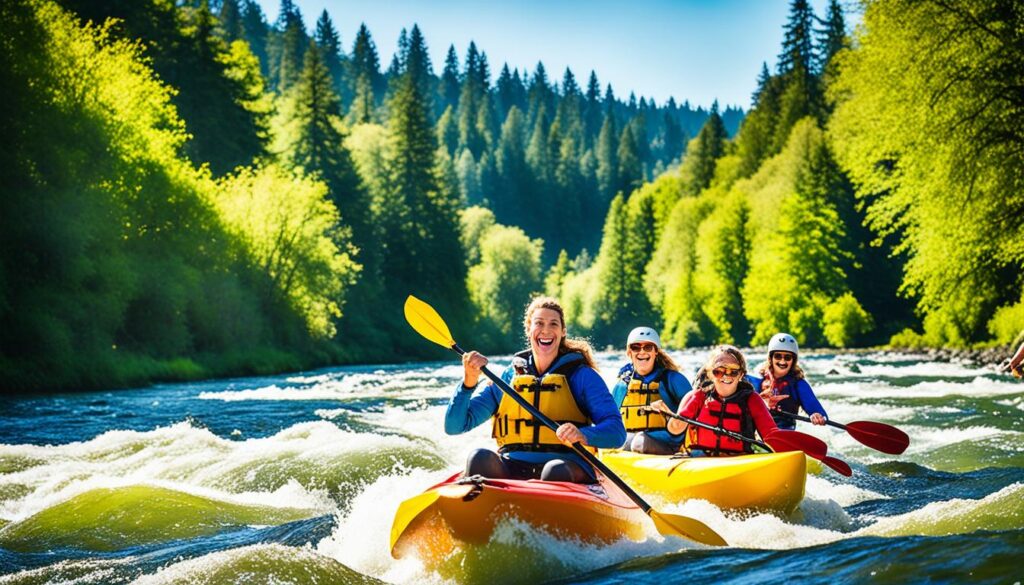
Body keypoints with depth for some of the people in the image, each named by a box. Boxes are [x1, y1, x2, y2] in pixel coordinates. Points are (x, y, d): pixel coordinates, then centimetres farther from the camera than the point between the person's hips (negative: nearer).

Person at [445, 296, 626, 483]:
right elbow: (454, 426, 11)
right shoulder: (506, 378, 15)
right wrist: (468, 382, -6)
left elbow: (617, 433, -3)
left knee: (556, 470, -38)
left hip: (568, 467, -2)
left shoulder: (582, 376, 8)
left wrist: (583, 435, -25)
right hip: (511, 468, 2)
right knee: (480, 457, -31)